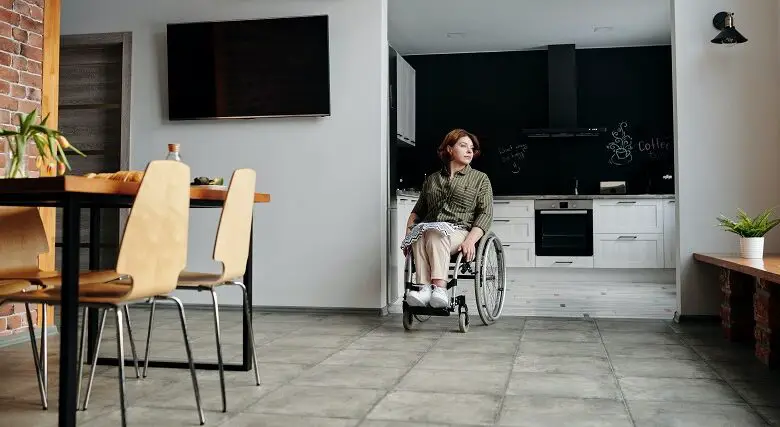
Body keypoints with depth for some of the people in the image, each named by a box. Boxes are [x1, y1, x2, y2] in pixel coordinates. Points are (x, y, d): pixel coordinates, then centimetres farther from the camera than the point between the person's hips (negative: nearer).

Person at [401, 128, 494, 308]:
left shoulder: (480, 179, 15)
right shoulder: (432, 179, 25)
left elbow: (486, 214, 3)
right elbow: (418, 210, 27)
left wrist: (470, 240, -14)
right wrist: (408, 232, 6)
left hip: (459, 232, -3)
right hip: (428, 229, 3)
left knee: (434, 234, -37)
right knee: (420, 235, -34)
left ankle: (440, 287, -51)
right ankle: (424, 288, -46)